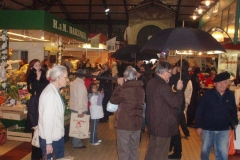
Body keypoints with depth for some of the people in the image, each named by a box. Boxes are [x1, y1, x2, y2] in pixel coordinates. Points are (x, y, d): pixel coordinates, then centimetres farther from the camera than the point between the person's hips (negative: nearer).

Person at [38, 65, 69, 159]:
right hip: (50, 138, -9)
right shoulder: (50, 93, -22)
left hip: (58, 135, 9)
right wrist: (48, 142, -20)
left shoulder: (56, 91, 6)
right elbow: (47, 119, -23)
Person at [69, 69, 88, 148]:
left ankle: (75, 141, 29)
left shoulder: (74, 82, 10)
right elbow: (80, 98, -23)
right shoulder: (80, 84, -18)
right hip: (79, 109, -9)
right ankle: (77, 144, 11)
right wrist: (80, 111, -22)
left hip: (73, 107, 9)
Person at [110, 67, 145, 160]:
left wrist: (119, 85, 0)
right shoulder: (141, 90, 1)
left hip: (124, 124, -6)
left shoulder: (123, 90, -19)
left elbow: (113, 100, -5)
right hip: (137, 123, 6)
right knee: (134, 149, 19)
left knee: (123, 150, 7)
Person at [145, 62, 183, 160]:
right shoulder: (163, 86, -25)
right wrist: (179, 90, -8)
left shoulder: (151, 83, 5)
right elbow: (176, 103, -22)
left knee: (153, 149, 23)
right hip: (163, 124, -9)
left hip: (153, 122, 9)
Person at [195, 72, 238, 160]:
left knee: (223, 152, 3)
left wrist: (235, 122, 6)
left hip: (223, 130, 1)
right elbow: (199, 111, -8)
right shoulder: (207, 94, -10)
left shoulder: (230, 95, -2)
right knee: (205, 150, 14)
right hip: (207, 128, -1)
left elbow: (233, 110, 12)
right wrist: (198, 126, -9)